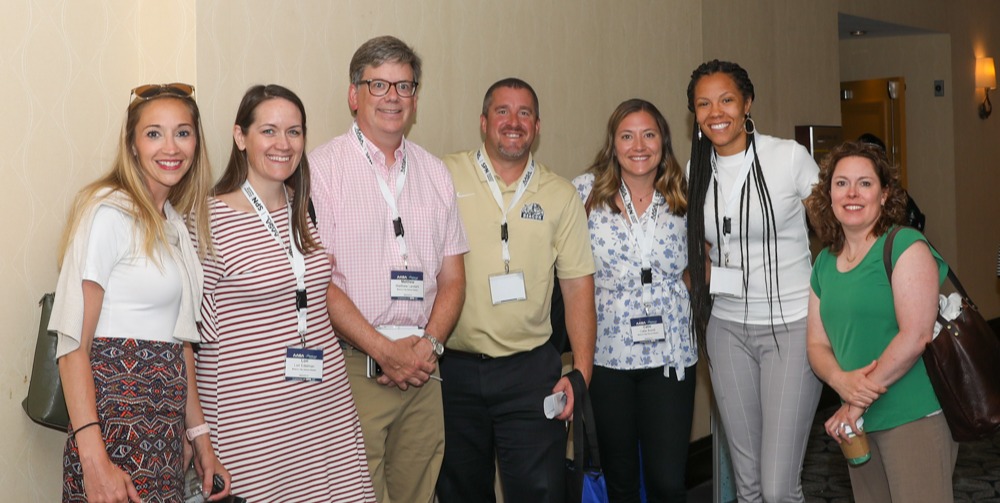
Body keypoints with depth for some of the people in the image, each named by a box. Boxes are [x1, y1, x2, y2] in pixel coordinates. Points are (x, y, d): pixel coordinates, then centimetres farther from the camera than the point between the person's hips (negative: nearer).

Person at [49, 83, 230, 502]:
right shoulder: (108, 212, -11)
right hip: (116, 422, -7)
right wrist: (93, 459, -23)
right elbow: (73, 342, -16)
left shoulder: (176, 223, 15)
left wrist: (199, 436, 16)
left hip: (165, 435, 8)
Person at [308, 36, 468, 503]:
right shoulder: (322, 167, -2)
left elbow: (452, 276, 13)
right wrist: (384, 350, -12)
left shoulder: (434, 172, 14)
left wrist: (429, 343, -3)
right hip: (352, 366, -5)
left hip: (422, 371, 5)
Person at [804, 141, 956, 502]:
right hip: (860, 423, 7)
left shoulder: (905, 246, -11)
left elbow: (915, 336, -18)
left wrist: (858, 404, -15)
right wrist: (840, 380, -13)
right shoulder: (824, 263, 10)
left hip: (915, 418, -6)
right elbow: (817, 343, 9)